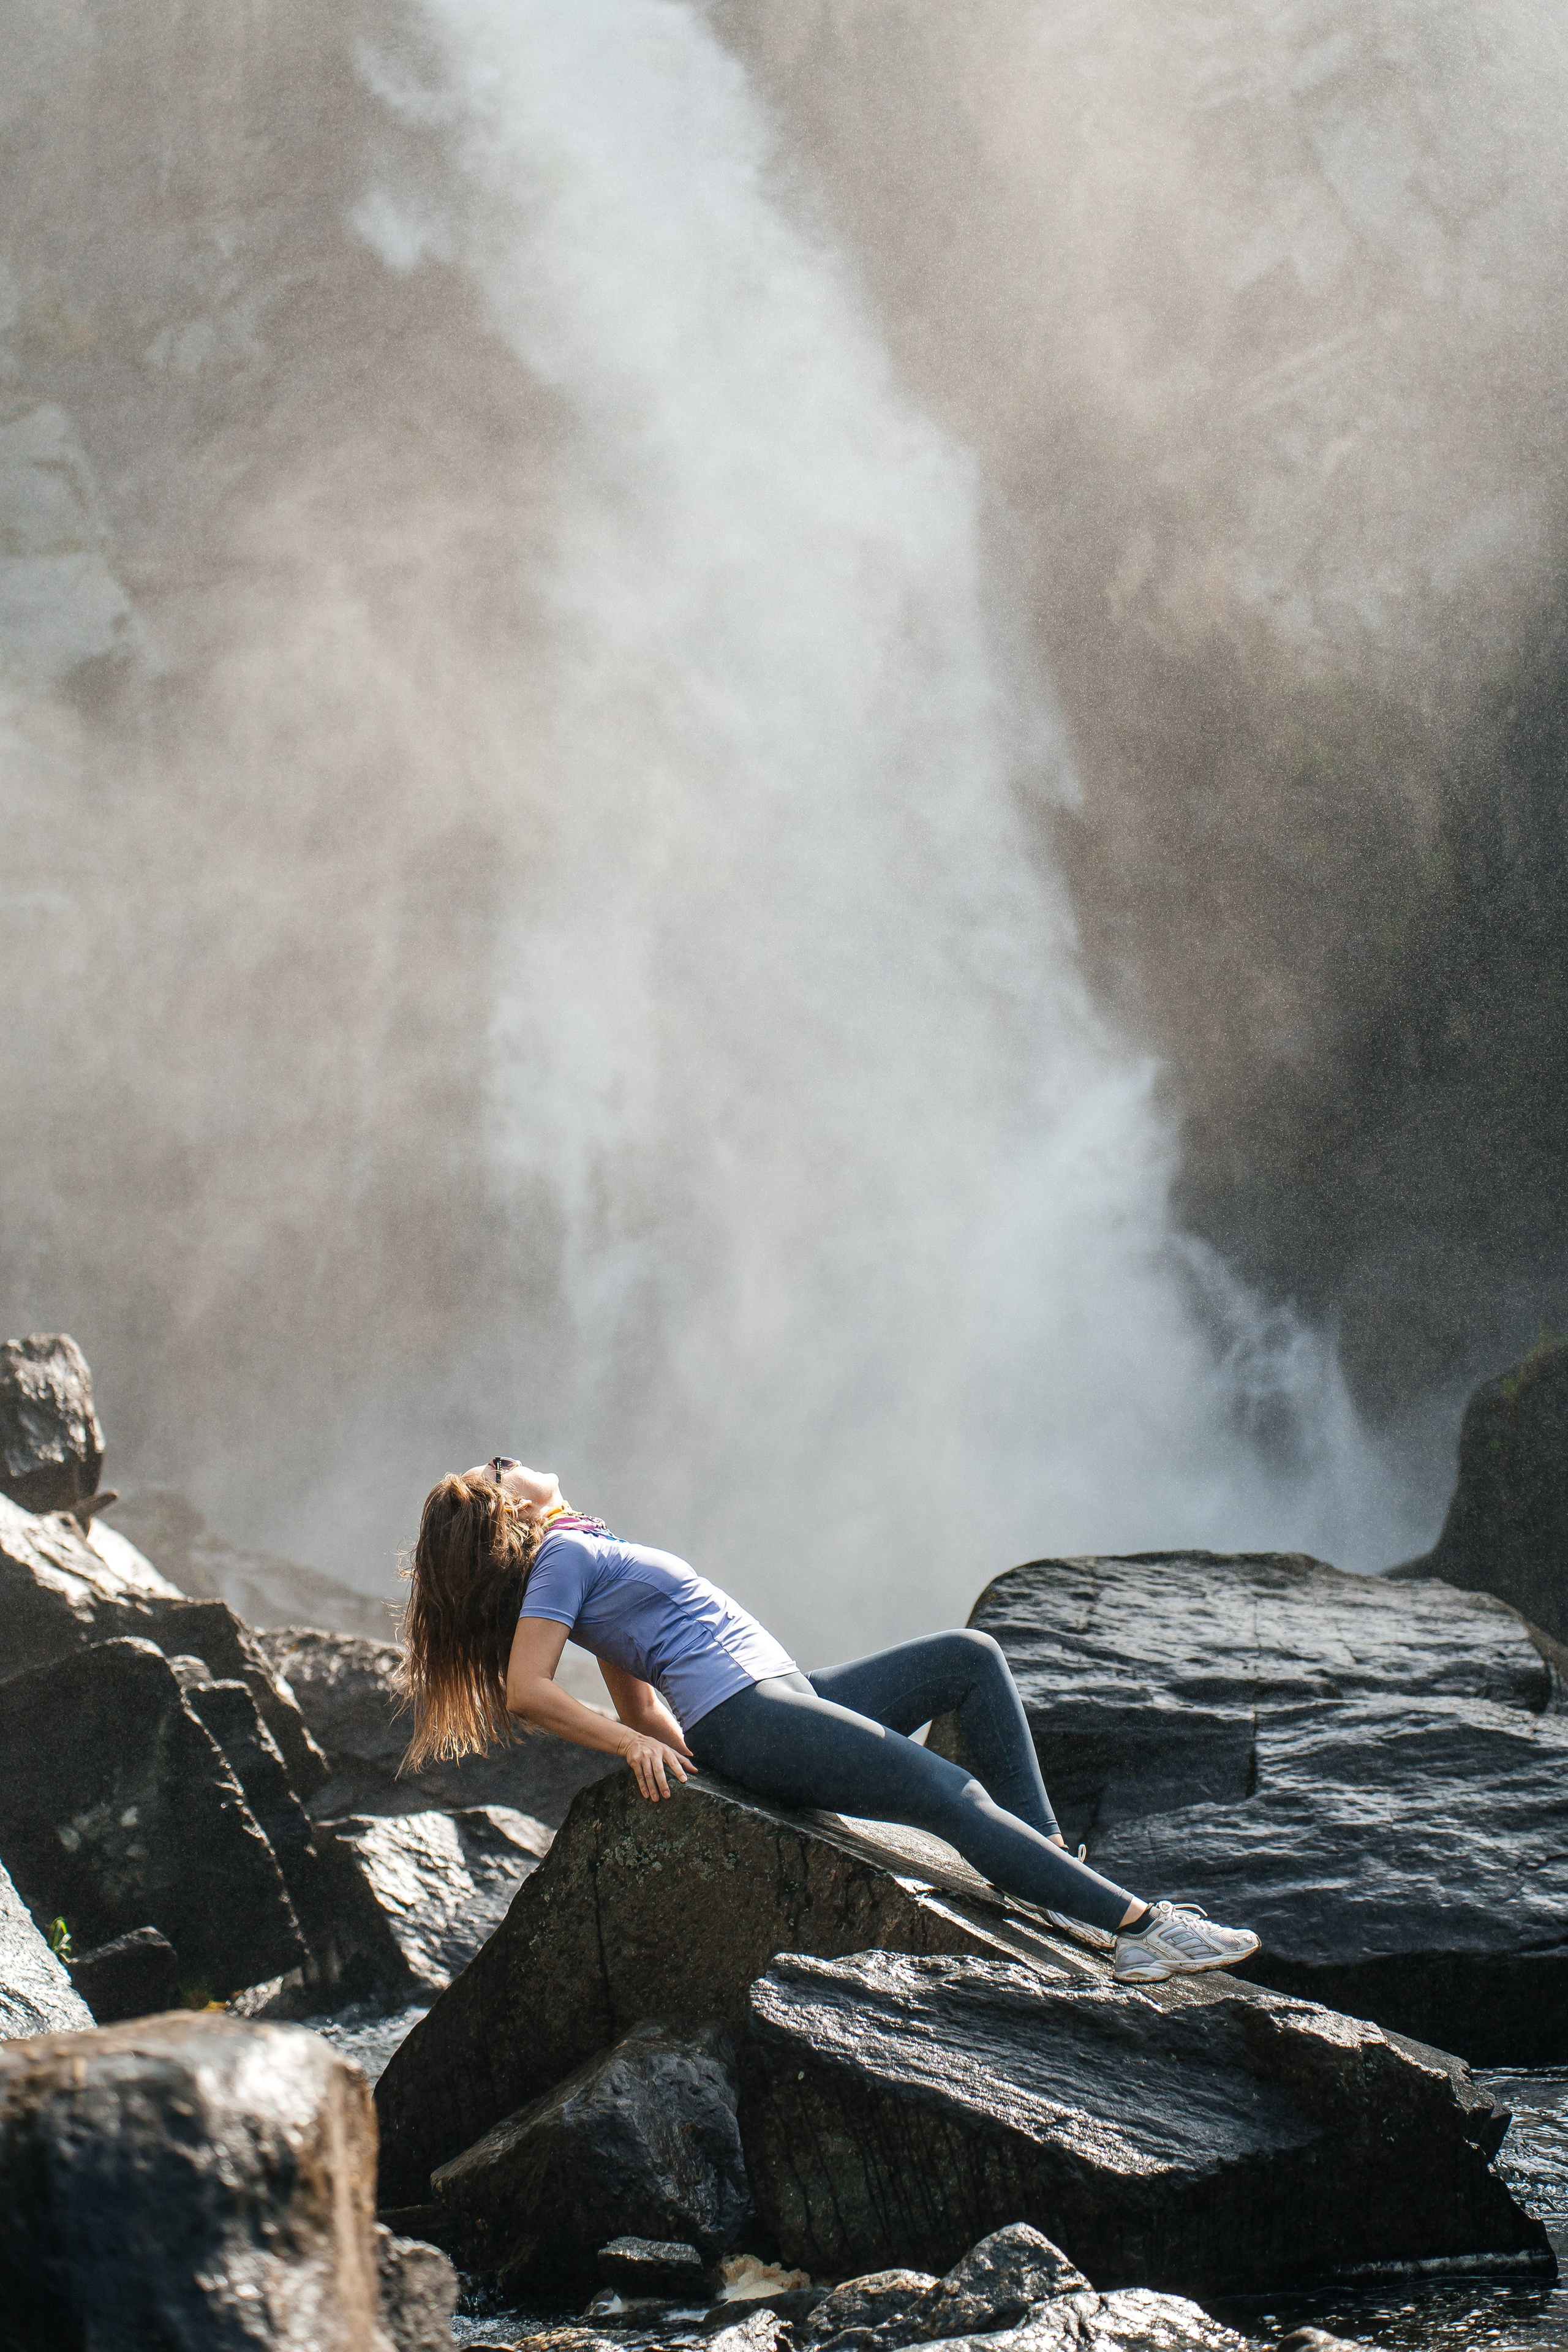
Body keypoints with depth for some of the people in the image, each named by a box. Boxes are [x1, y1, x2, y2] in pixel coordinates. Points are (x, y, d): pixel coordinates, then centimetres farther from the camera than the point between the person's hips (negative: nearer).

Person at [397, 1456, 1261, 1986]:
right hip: (742, 1719, -10)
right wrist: (633, 1745, -17)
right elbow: (526, 1690, -15)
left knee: (970, 1657, 3)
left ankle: (1048, 1860, -9)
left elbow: (638, 1702, 26)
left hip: (791, 1696, 10)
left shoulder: (589, 1550, 24)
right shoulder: (563, 1556, -2)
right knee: (951, 1792, -21)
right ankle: (1138, 1925, -25)